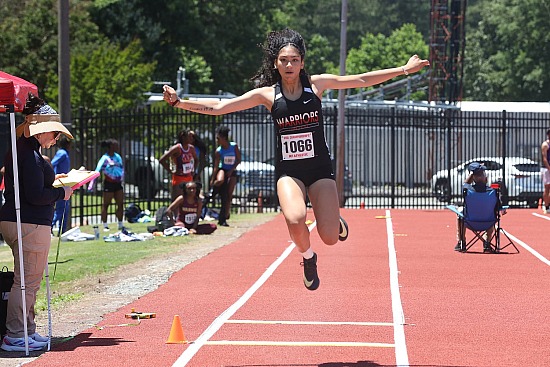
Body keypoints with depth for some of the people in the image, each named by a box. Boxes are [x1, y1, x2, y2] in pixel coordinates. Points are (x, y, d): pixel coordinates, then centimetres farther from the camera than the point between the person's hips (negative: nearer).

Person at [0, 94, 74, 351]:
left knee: (29, 281, 17)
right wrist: (61, 193, -7)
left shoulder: (21, 149, 16)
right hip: (30, 224, -11)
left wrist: (51, 179, 19)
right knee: (26, 282, -6)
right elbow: (35, 195, -21)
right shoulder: (31, 154, -17)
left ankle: (28, 331, 24)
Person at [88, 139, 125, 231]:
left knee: (120, 204, 8)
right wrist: (91, 184, -26)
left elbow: (122, 168, 22)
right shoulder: (105, 158, -12)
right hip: (109, 184, -7)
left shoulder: (118, 157, 8)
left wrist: (122, 178, 14)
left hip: (118, 183, 7)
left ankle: (120, 225, 18)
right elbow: (97, 171, -18)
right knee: (106, 205, 1)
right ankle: (105, 225, 7)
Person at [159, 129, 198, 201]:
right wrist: (171, 171, -16)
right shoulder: (176, 148, -15)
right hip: (178, 178, -6)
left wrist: (193, 170, 12)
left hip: (189, 178, 7)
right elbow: (162, 160, -19)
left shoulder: (191, 148, 4)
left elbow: (196, 160, 26)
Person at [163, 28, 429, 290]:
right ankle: (308, 258, 3)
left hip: (320, 168, 1)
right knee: (295, 220, -31)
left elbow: (361, 80, 3)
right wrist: (179, 103, -12)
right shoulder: (267, 94, -3)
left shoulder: (317, 84, -1)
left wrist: (404, 69, 2)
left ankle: (335, 221, 30)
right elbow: (218, 107, -3)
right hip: (288, 171, -1)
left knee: (330, 238, -10)